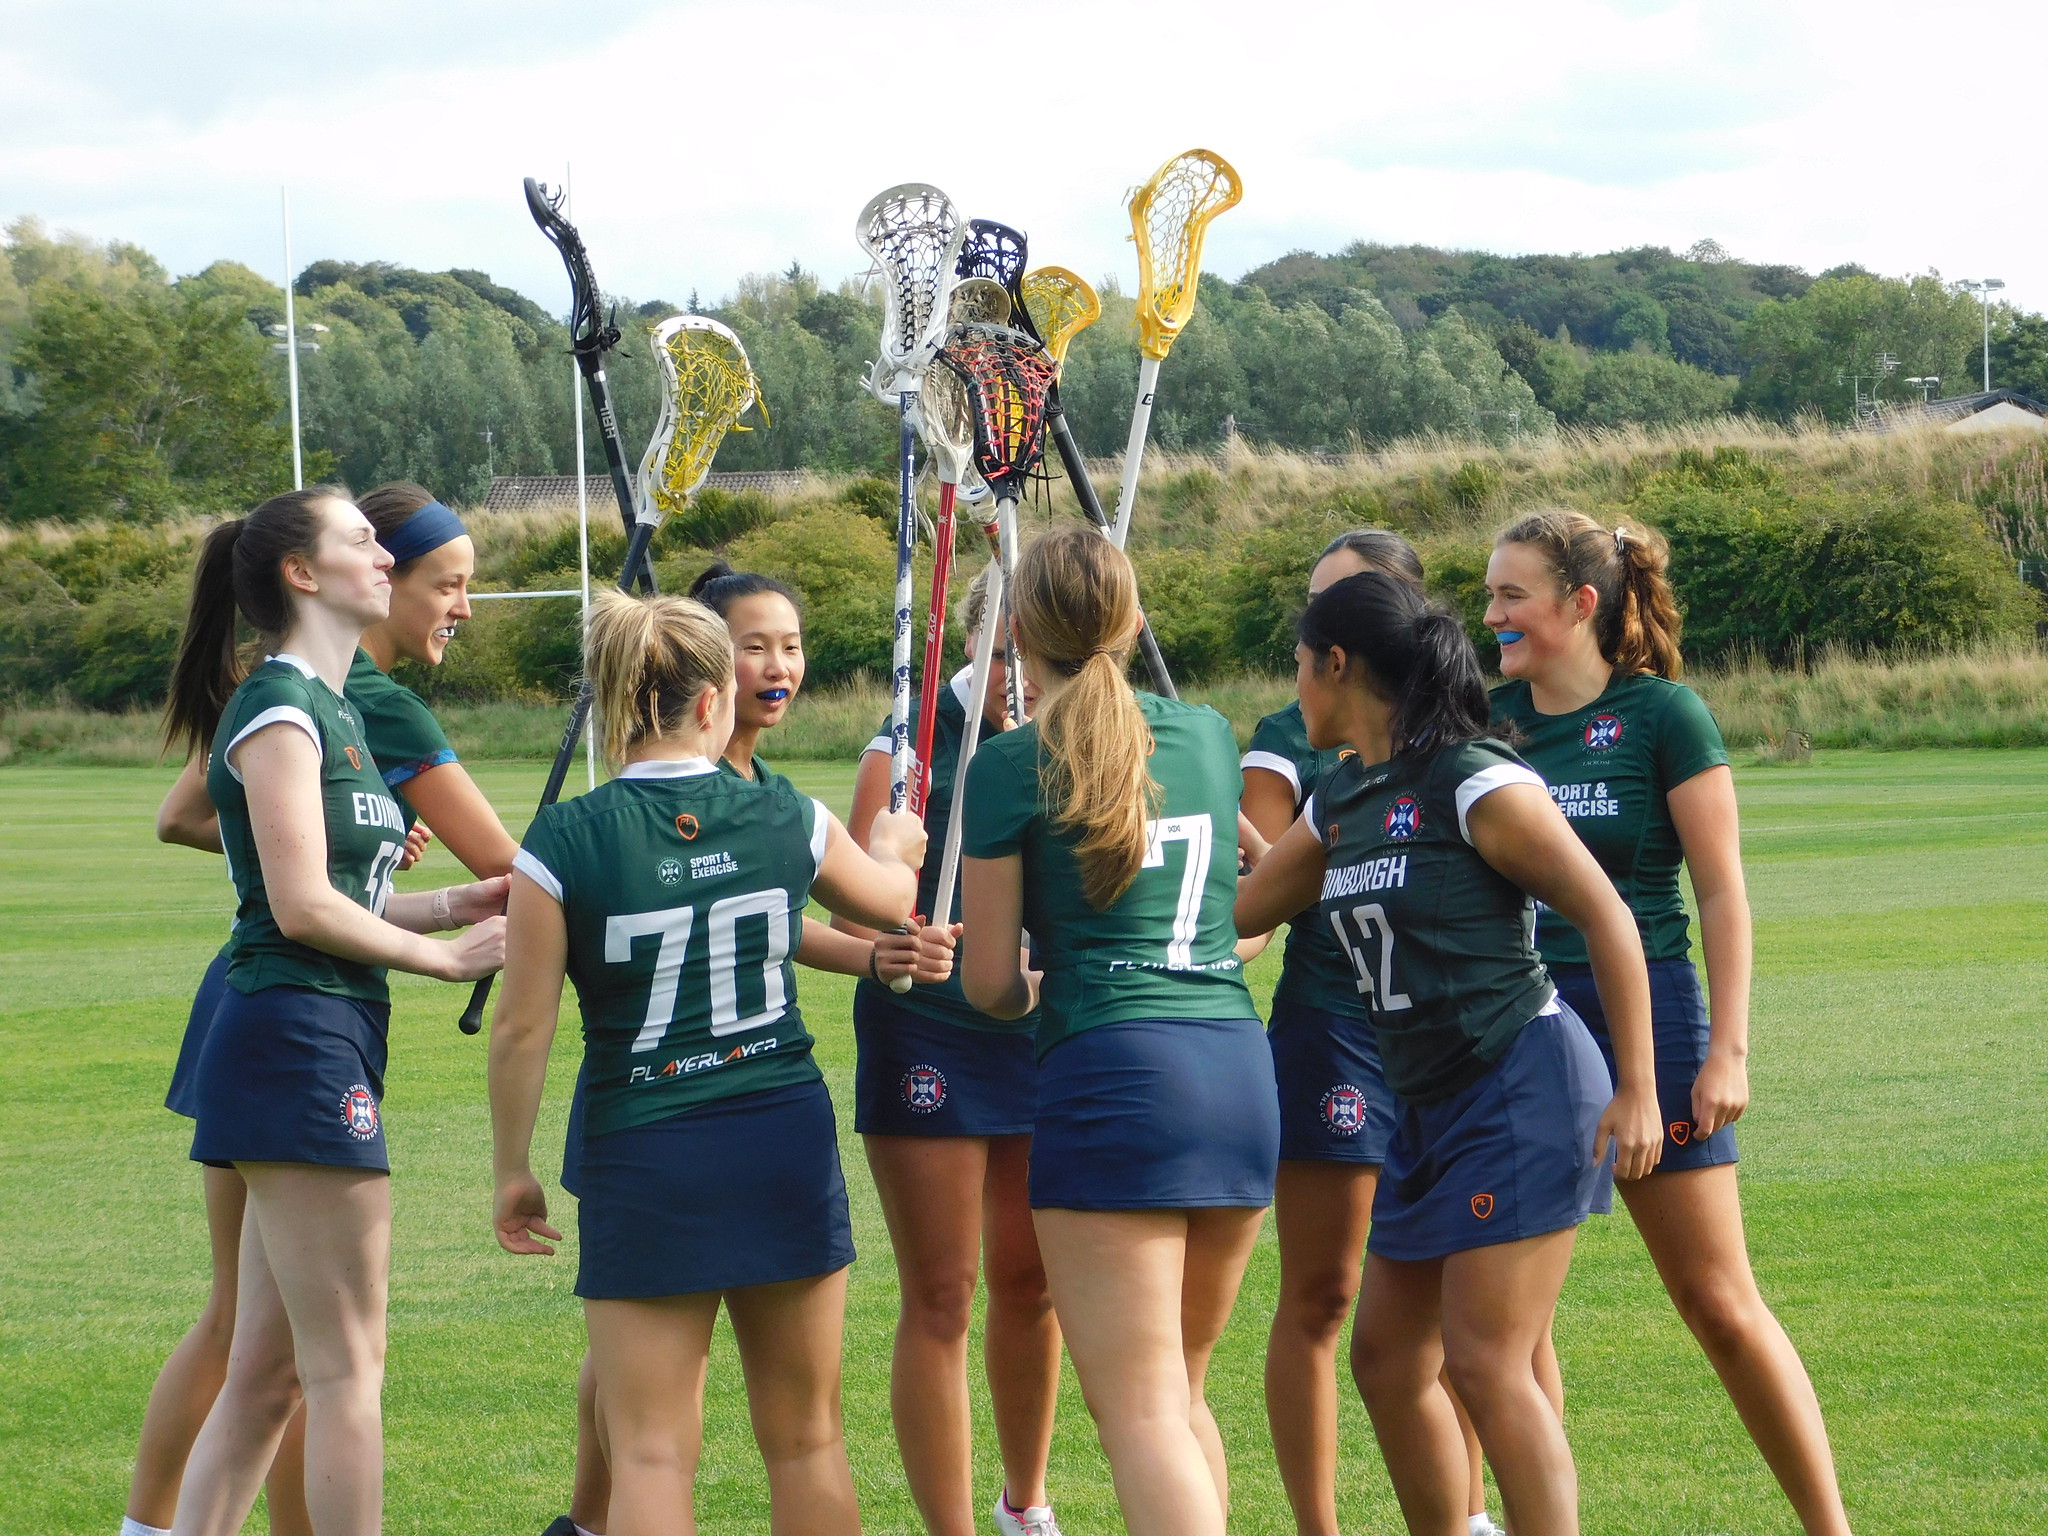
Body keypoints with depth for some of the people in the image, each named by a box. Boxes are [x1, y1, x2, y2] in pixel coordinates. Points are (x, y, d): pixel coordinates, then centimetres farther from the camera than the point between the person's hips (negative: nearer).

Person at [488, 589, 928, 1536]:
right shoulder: (787, 820, 0)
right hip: (788, 1140, 3)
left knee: (651, 1450, -1)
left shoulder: (563, 844, -9)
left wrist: (511, 1171, 5)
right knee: (806, 1439, 13)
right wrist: (894, 849, 44)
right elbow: (892, 902, 21)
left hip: (644, 1161, -2)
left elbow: (523, 1026, -8)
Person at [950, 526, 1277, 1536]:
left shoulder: (1010, 766, -1)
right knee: (1181, 1391, 19)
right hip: (1241, 1068, 6)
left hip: (1111, 1073, -6)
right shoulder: (1208, 735, 14)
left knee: (1141, 1410, -9)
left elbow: (987, 983, 1)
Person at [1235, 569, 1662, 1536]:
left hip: (1524, 1090, -9)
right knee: (1387, 1358, 9)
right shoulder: (1341, 803, 11)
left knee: (1482, 1362, -12)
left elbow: (1605, 916, -13)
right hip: (1427, 1110, 9)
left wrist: (1636, 1091, -15)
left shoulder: (1478, 785, -13)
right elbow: (1237, 909, 22)